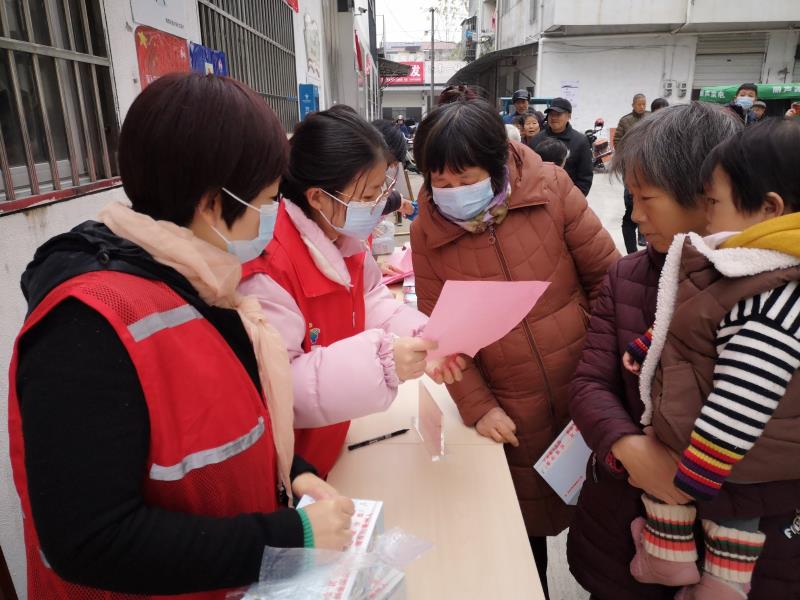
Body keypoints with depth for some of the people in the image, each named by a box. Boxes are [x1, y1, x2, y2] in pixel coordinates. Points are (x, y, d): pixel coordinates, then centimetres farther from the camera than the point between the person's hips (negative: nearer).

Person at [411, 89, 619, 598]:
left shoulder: (550, 188, -13)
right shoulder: (427, 231, -9)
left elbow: (607, 274, -5)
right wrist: (476, 406, -10)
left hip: (586, 392, 0)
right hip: (511, 414, 0)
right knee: (525, 524, 18)